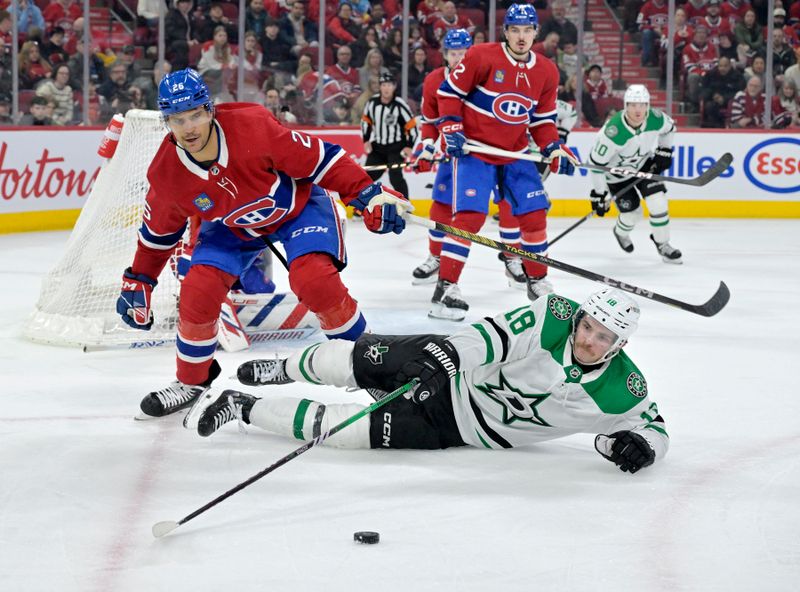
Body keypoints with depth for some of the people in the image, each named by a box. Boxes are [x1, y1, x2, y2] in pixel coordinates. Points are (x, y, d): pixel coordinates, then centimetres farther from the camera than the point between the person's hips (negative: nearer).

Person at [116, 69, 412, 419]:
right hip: (232, 227, 3)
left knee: (314, 281, -26)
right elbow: (158, 231, 0)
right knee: (198, 292, -13)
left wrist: (370, 196, -29)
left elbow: (318, 159, -25)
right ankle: (192, 380, 12)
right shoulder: (166, 173, -21)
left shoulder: (253, 127, -34)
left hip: (298, 204, -3)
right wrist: (138, 281, 6)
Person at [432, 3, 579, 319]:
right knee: (469, 215, -17)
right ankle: (446, 288, -13)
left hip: (515, 153, 5)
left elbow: (542, 119, 12)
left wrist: (554, 148, -2)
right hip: (473, 148, -5)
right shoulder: (481, 56, -13)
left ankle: (538, 281, 22)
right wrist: (451, 128, -15)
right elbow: (449, 92, -7)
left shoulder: (546, 72, 3)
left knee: (534, 213, 3)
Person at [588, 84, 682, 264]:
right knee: (632, 211, 1)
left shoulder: (656, 119, -25)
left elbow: (669, 127, 2)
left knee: (658, 202, -11)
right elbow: (596, 162, -27)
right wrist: (599, 194, -21)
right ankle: (621, 233, 38)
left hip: (645, 164, 4)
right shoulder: (613, 133, -38)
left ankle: (663, 245, 8)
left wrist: (664, 152, 1)